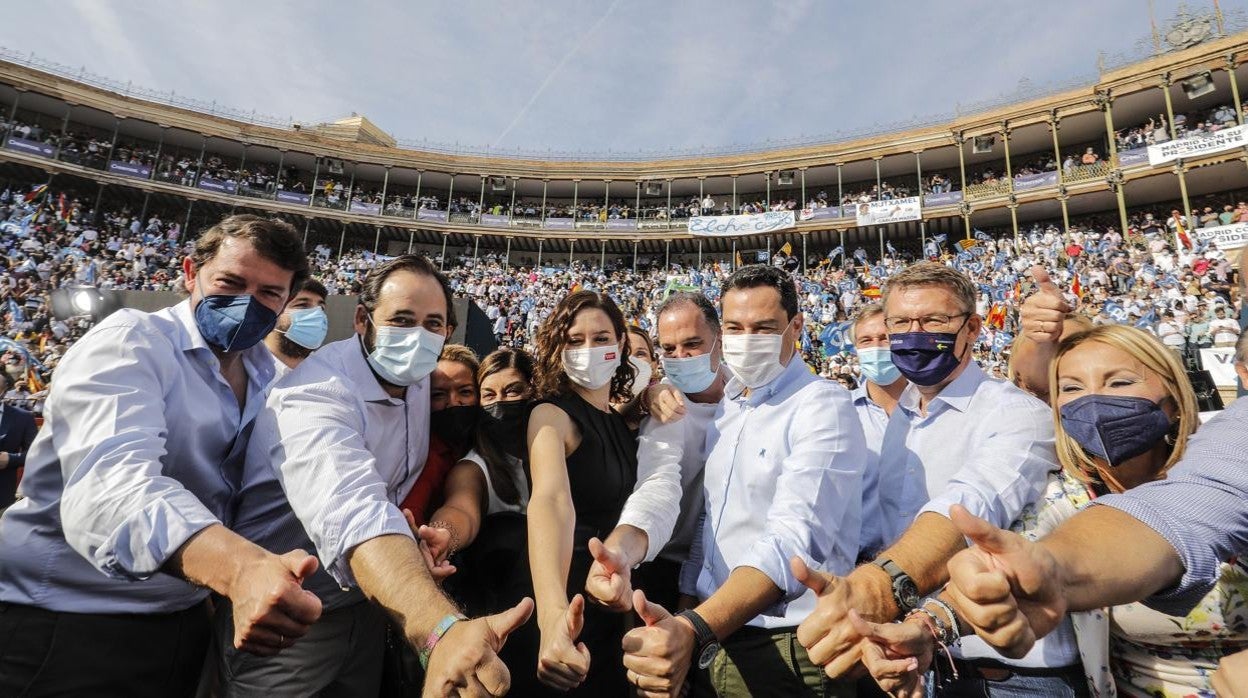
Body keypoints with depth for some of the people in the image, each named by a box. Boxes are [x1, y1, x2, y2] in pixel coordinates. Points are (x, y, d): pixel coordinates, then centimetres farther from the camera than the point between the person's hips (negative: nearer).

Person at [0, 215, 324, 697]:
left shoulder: (269, 377, 4)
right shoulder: (129, 342, -17)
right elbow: (111, 485, -35)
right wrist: (241, 569, -53)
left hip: (180, 624, 6)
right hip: (56, 623, -6)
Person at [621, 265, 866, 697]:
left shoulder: (823, 408, -16)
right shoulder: (725, 407, 8)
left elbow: (795, 539, -29)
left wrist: (695, 630, -40)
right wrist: (684, 623, 7)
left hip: (785, 652, -6)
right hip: (710, 639, 7)